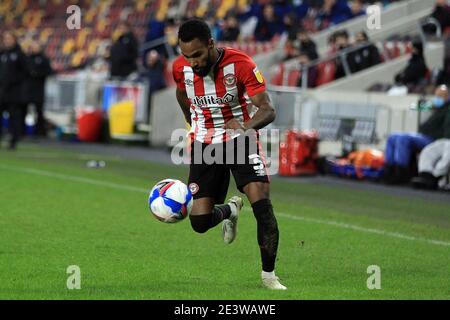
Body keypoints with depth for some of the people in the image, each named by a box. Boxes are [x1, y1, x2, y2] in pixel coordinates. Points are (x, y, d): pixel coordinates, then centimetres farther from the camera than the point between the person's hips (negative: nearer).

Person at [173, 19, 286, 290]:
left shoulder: (240, 64, -21)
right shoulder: (181, 68, -11)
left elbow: (268, 110, -24)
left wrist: (247, 125, -44)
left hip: (240, 139, -3)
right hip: (204, 145, 3)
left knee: (262, 203, -21)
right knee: (200, 222, -5)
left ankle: (269, 275, -5)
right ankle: (230, 210, 33)